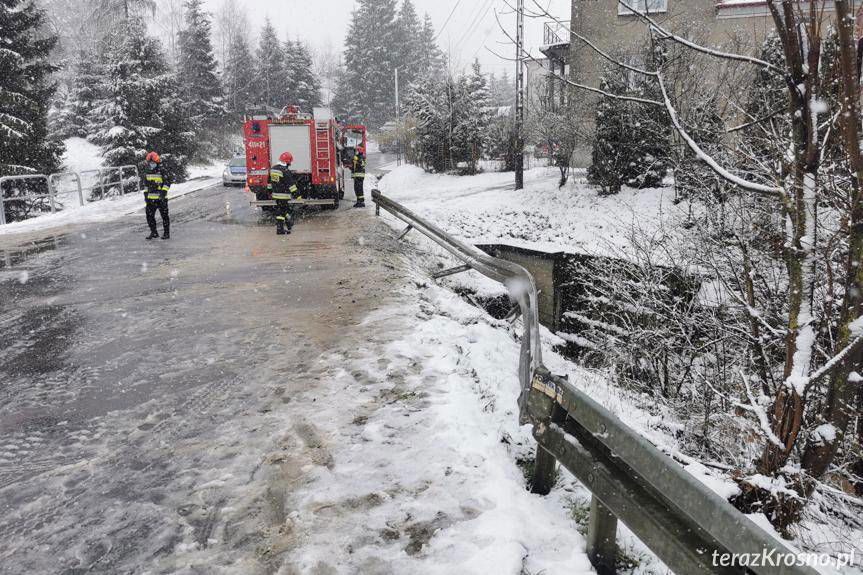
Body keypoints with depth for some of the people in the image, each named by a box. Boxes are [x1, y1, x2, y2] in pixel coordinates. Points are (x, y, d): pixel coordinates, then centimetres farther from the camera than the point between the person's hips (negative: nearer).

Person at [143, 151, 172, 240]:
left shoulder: (162, 173, -8)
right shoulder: (147, 174, 11)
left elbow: (168, 182, -10)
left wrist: (164, 191, -20)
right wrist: (146, 194, 19)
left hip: (161, 198, -6)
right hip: (150, 199, 6)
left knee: (164, 215, 1)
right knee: (149, 216, 6)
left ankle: (167, 233, 9)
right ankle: (154, 232, 17)